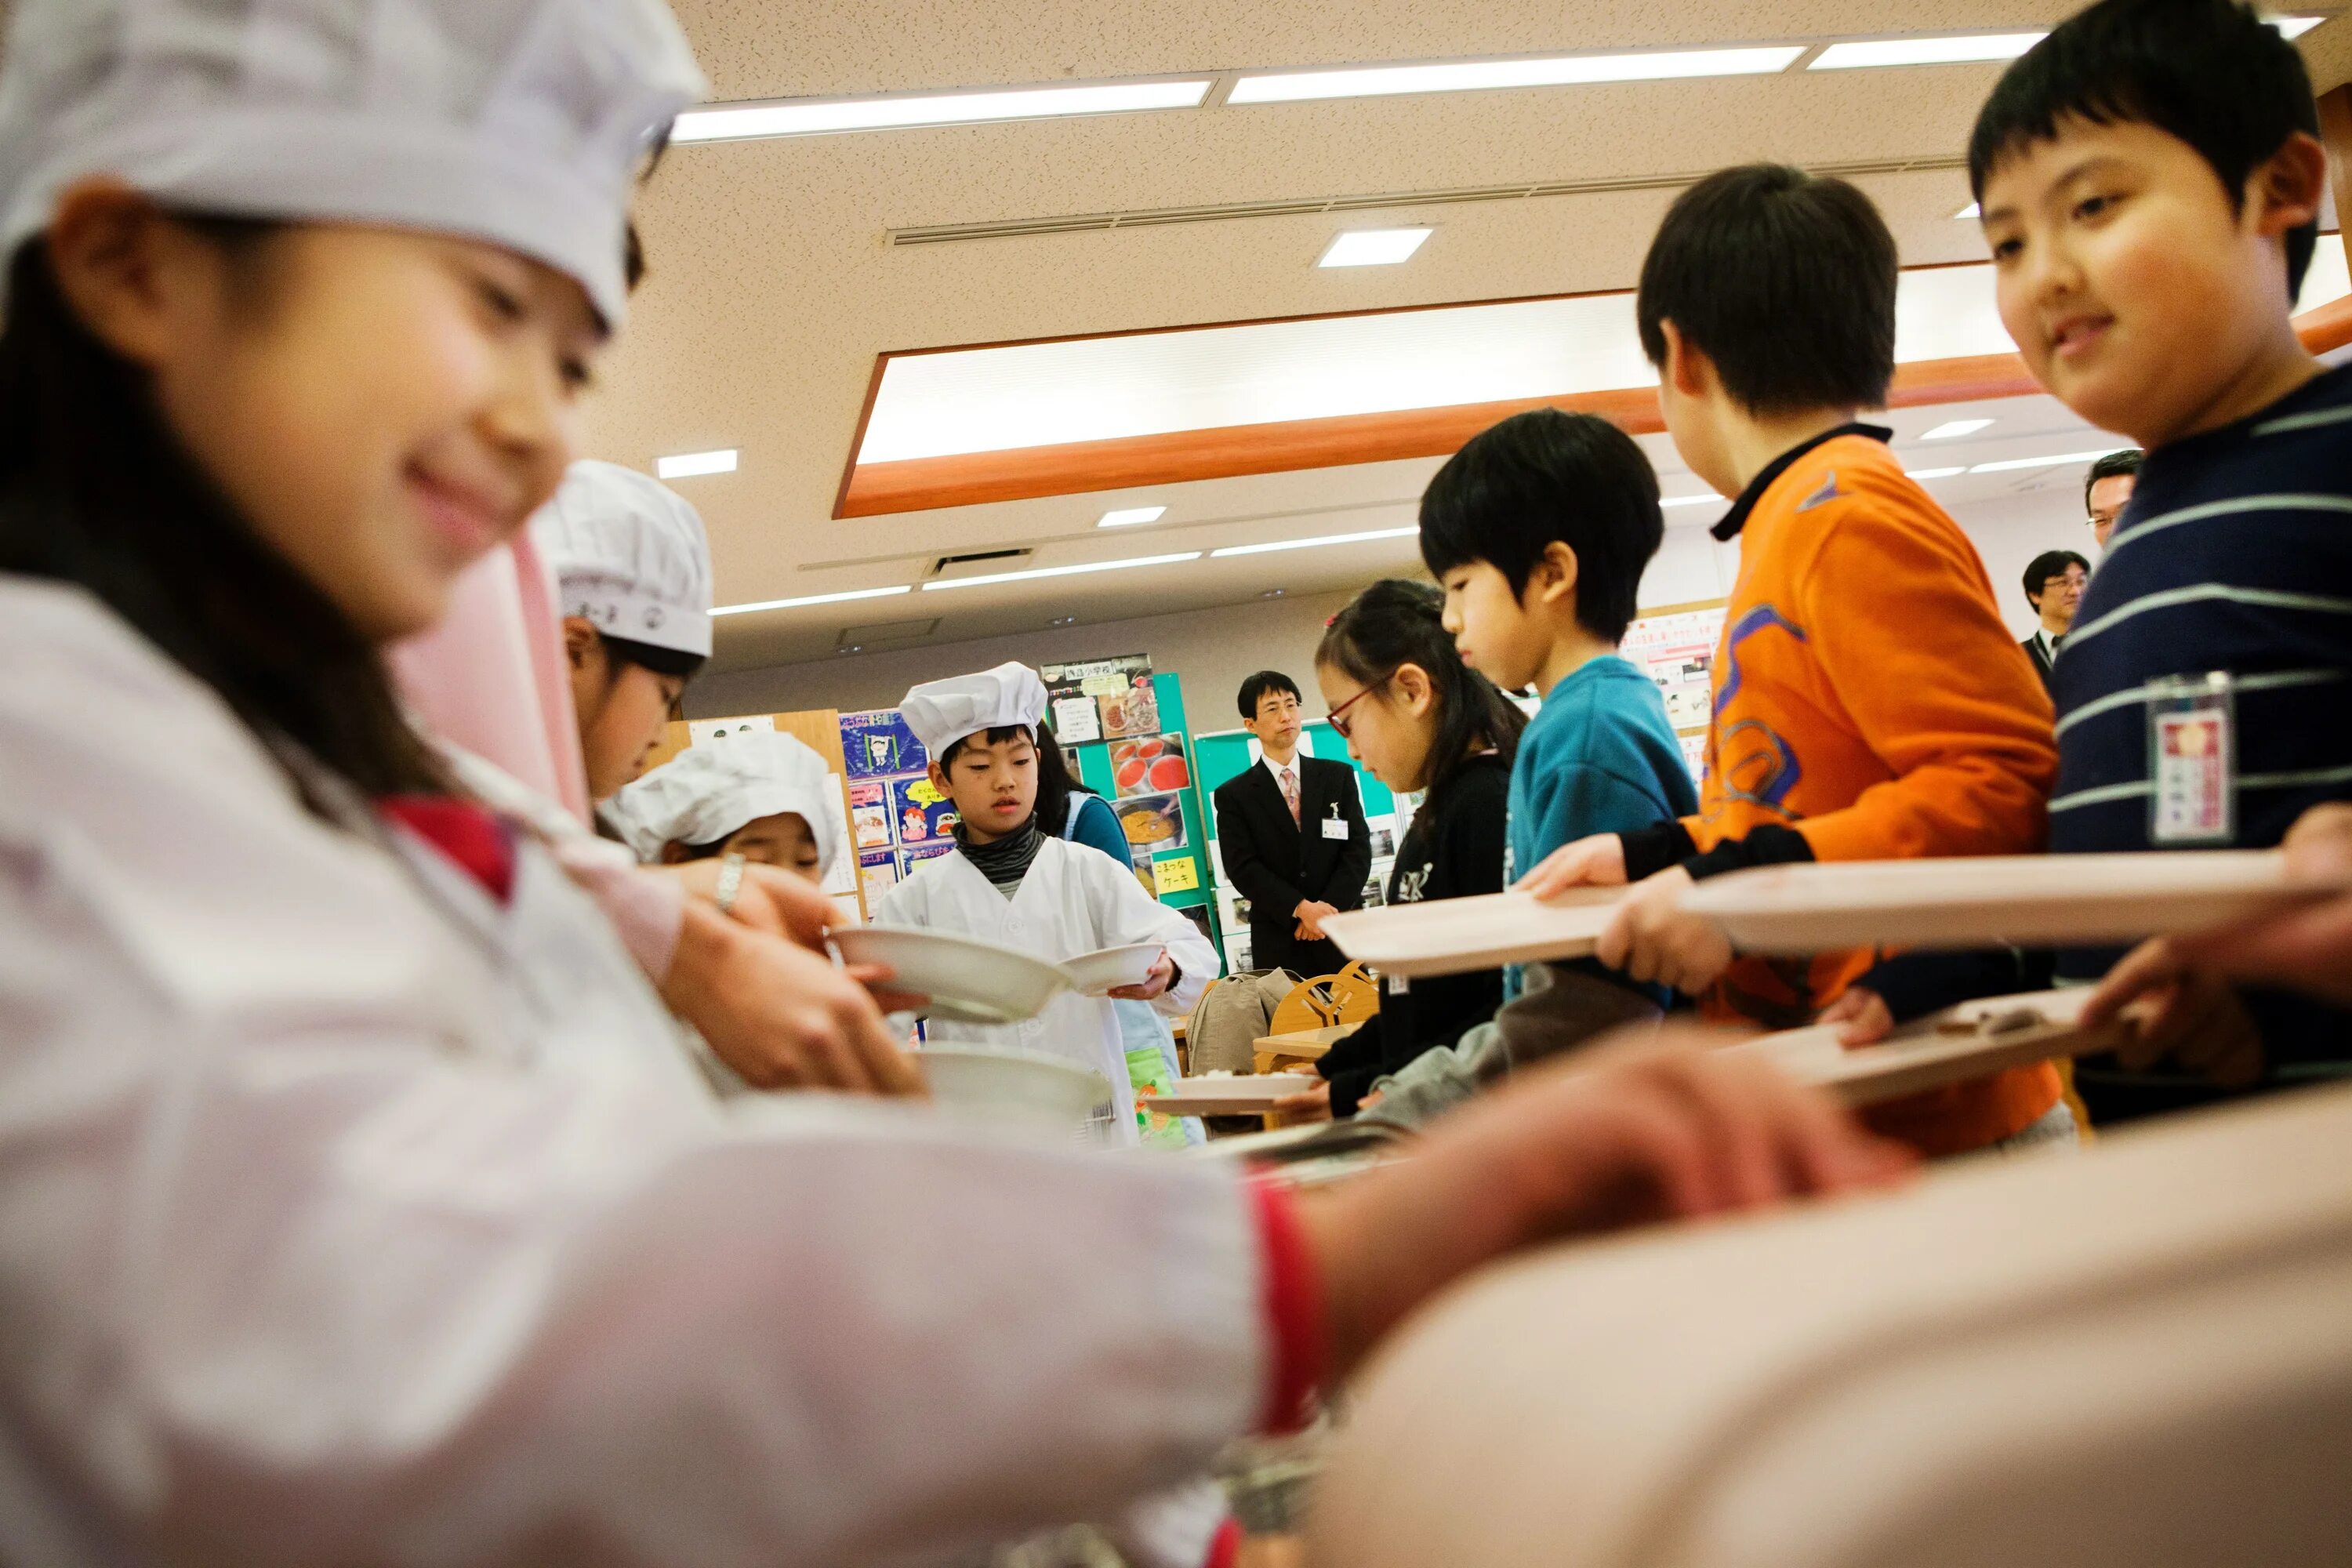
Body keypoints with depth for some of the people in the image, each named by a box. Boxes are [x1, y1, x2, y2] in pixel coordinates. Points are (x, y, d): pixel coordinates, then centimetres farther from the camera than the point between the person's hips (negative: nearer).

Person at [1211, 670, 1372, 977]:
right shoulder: (1233, 795, 3)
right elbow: (1242, 868, -6)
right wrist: (1300, 908, -17)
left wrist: (1328, 906, -12)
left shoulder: (1338, 776, 9)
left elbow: (1359, 849, 3)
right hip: (1278, 944, -2)